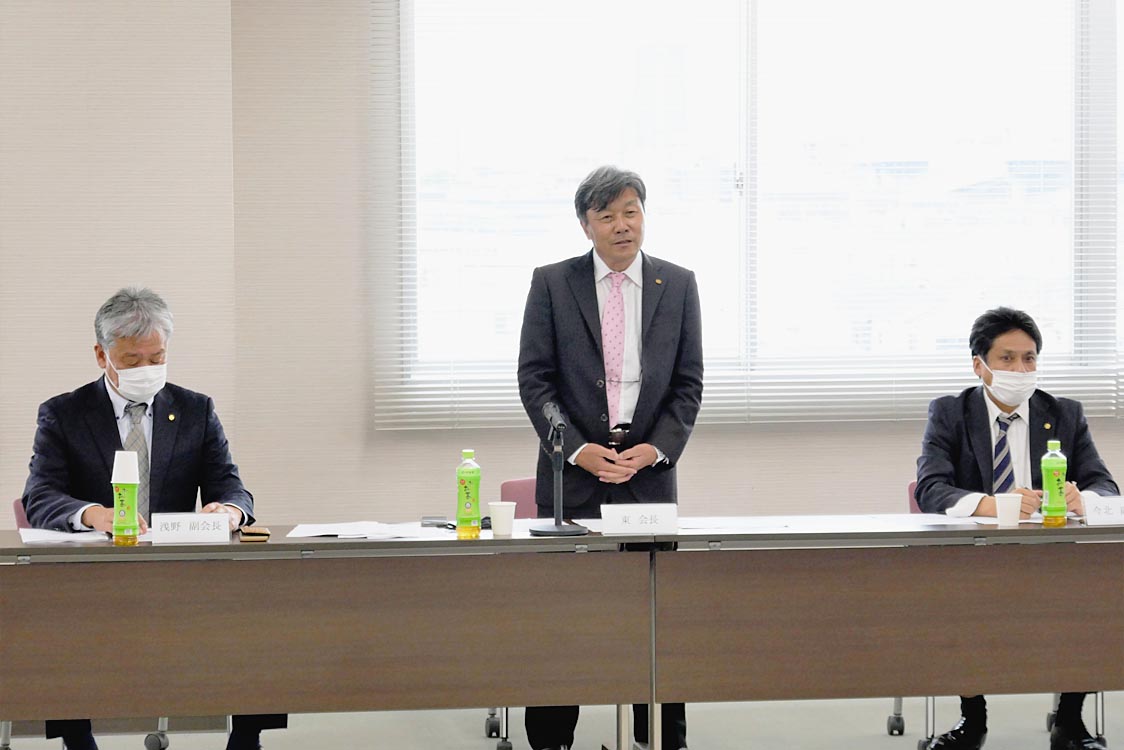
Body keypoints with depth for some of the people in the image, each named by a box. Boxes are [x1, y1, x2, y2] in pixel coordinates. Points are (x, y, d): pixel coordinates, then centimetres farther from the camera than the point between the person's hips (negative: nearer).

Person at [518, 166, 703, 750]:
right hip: (572, 473, -1)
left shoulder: (678, 285, 7)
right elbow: (534, 378, 0)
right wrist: (579, 450, -11)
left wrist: (654, 449, -8)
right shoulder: (552, 284, 3)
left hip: (649, 470, 1)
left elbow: (688, 383, 6)